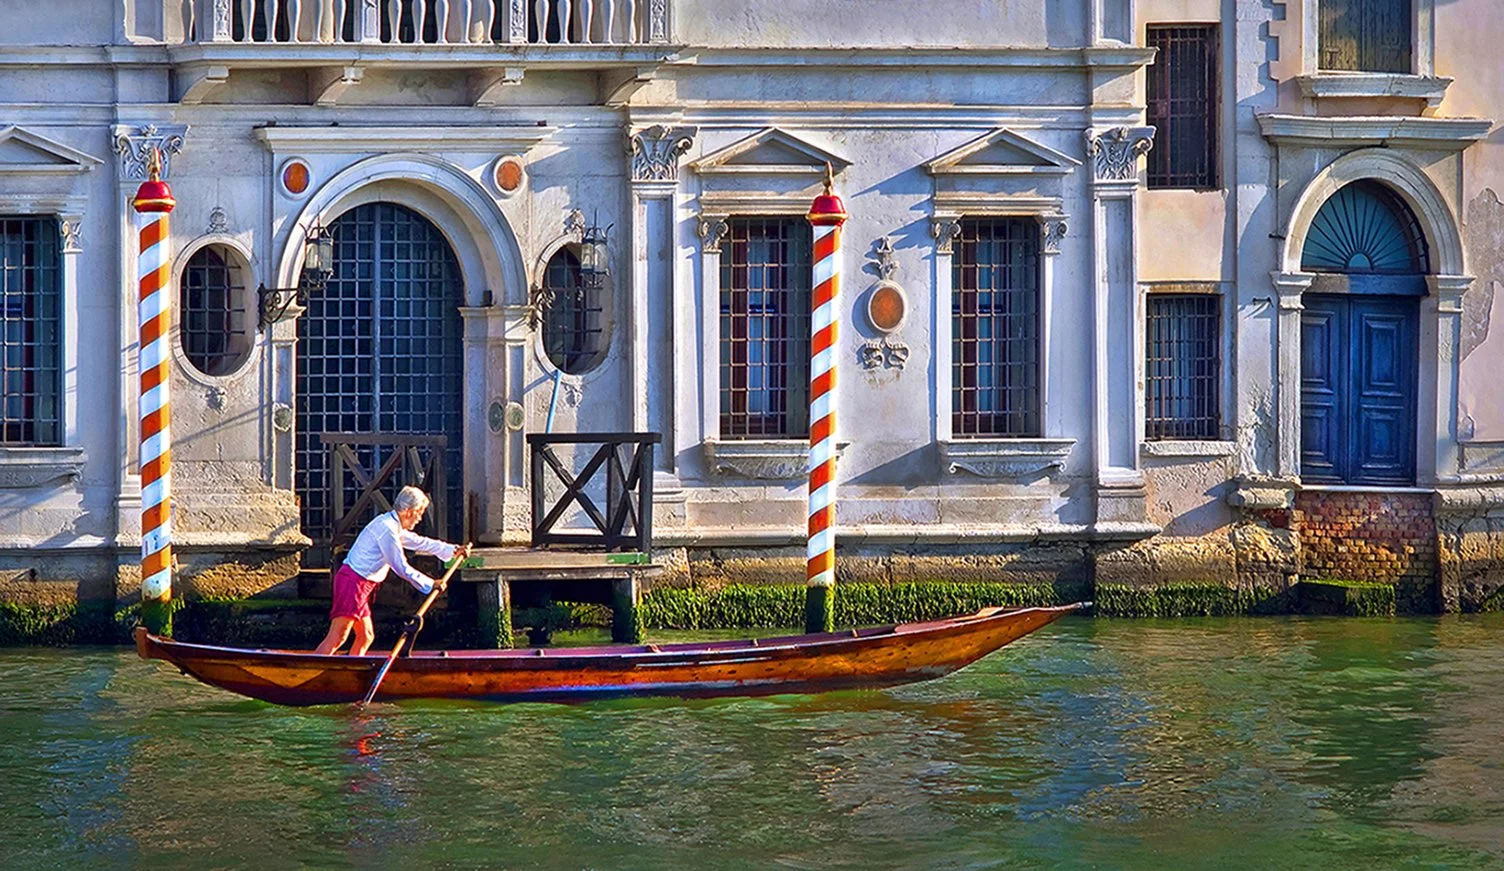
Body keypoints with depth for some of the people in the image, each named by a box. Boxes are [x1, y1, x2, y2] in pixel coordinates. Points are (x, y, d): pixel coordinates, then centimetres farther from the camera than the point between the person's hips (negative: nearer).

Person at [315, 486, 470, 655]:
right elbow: (402, 568, -16)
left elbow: (419, 542, 29)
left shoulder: (393, 526, 15)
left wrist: (452, 550, 29)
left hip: (361, 584, 11)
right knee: (337, 637, -15)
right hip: (353, 583, -11)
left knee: (366, 636, 13)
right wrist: (431, 584, -8)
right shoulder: (387, 529, -17)